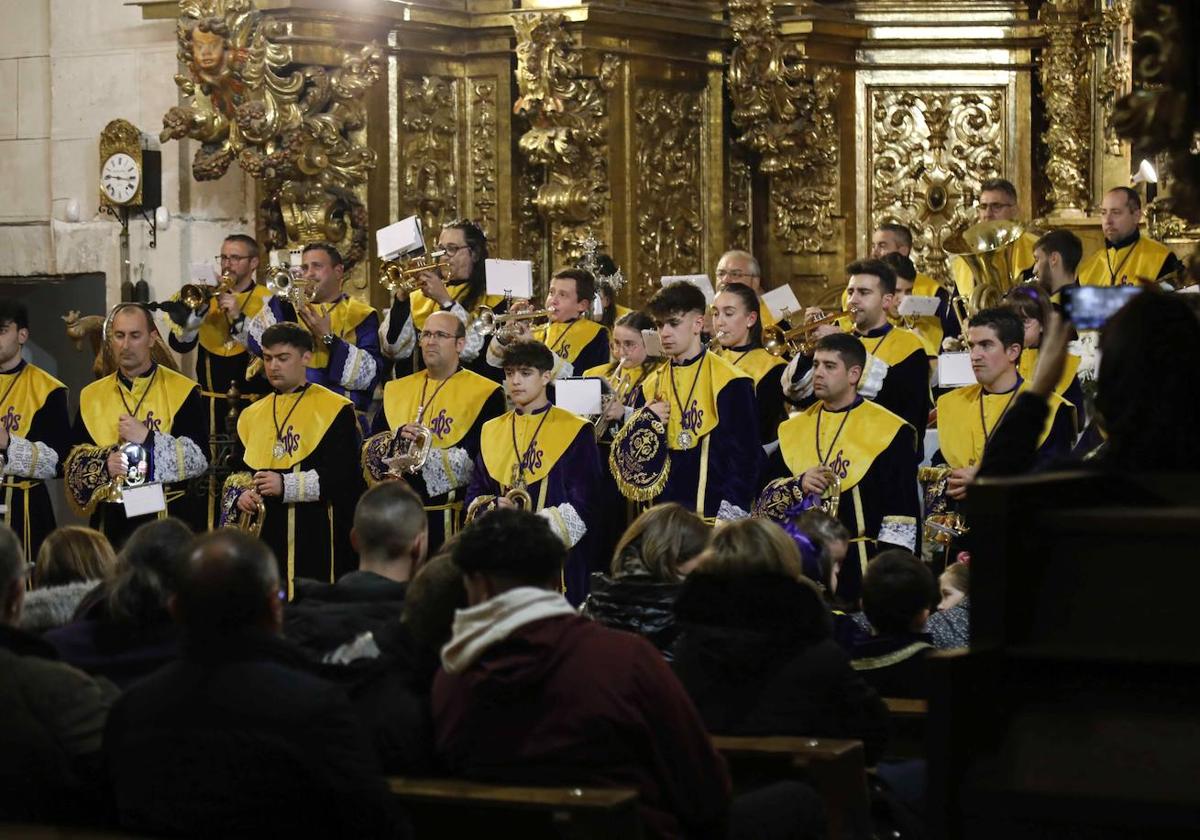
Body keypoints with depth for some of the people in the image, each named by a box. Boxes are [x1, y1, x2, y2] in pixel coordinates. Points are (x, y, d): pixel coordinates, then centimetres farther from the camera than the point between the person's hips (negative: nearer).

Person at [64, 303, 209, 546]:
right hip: (112, 520, 3)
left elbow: (199, 458, -8)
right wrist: (104, 464, -14)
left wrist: (148, 439, -18)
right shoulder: (92, 396, 11)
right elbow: (73, 460, 6)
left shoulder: (182, 391, 1)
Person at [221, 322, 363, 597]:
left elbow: (344, 474, -9)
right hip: (263, 535, 5)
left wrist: (286, 485, -17)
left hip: (315, 538, -4)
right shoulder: (251, 416, 18)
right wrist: (240, 495, -4)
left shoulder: (335, 410, 1)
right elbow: (236, 473, 19)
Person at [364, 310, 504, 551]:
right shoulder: (396, 390, 14)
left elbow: (481, 460, -11)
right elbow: (369, 450, 6)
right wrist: (397, 439, -15)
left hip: (455, 520, -4)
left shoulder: (485, 394, 0)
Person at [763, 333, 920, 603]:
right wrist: (798, 484, -9)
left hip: (863, 568, -4)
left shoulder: (891, 431, -2)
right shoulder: (792, 430, 12)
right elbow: (766, 491, 11)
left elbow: (900, 517, -5)